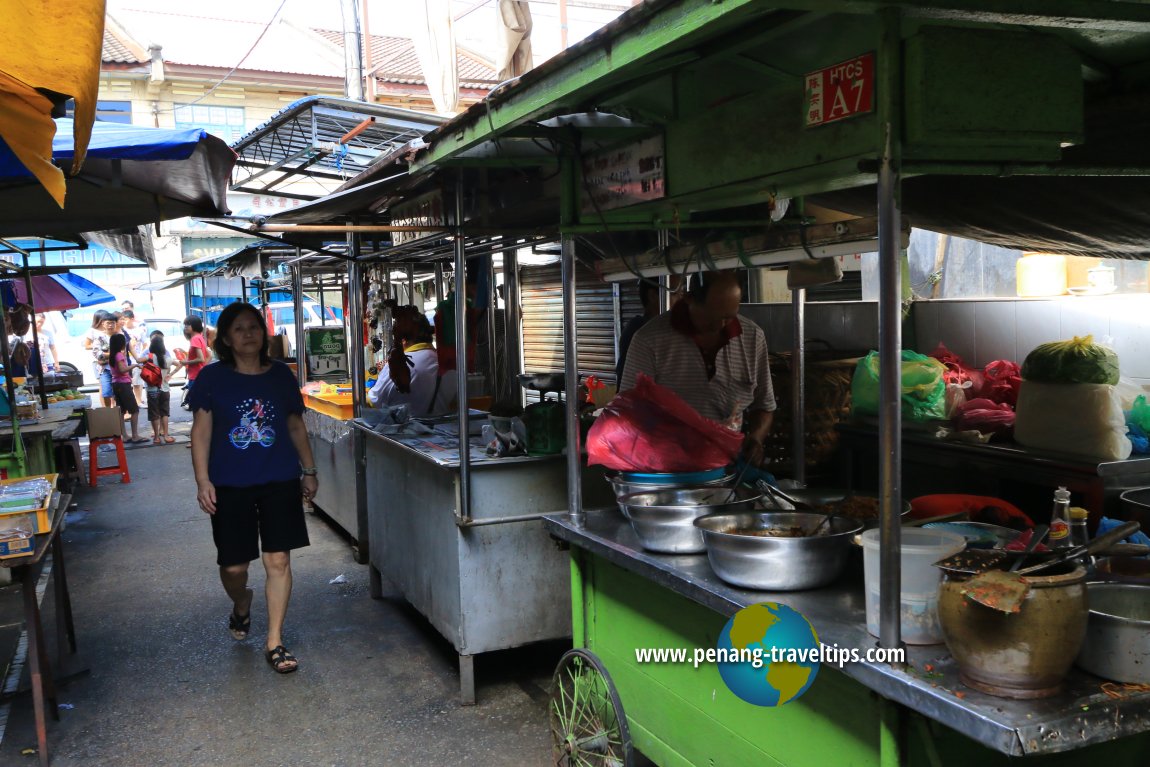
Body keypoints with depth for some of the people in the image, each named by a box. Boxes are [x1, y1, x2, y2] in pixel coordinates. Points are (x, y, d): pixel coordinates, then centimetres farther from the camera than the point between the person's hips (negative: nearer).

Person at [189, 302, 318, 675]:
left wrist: (309, 471, 12)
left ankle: (274, 641, 11)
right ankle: (241, 604, 42)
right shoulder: (211, 378, -2)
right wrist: (203, 481, -9)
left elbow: (296, 426, 12)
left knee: (278, 560, -1)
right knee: (234, 565, 6)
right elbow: (201, 431, -2)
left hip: (280, 481, 1)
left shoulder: (281, 375, 4)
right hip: (231, 485, -1)